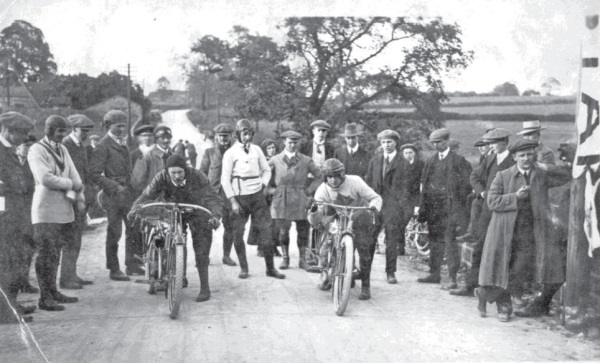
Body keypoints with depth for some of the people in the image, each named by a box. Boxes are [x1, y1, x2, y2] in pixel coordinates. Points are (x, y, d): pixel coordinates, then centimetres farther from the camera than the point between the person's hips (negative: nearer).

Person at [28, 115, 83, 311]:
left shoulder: (62, 149, 15)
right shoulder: (36, 150, -7)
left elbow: (73, 174, 10)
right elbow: (45, 179, -19)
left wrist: (79, 197, -5)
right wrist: (71, 184, -9)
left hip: (64, 209, 7)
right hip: (46, 210, -7)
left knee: (55, 253, 12)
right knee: (46, 254, -5)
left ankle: (53, 291, 21)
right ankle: (45, 298, 2)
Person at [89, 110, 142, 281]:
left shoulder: (123, 144, 16)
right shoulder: (103, 146, -9)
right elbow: (94, 173, -14)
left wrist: (132, 186, 11)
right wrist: (114, 187, -17)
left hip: (128, 192, 7)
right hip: (114, 195, -7)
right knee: (114, 233, 0)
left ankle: (132, 265, 21)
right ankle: (114, 270, 10)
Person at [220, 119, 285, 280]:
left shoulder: (256, 150, 8)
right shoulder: (230, 153, -1)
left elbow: (267, 170, 19)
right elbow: (225, 179, -3)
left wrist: (263, 185, 3)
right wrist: (233, 201, -9)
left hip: (257, 196, 2)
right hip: (240, 198, -2)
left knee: (266, 230, -1)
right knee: (238, 233, -2)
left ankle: (270, 268, 7)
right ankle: (243, 268, 13)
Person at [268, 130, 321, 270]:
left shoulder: (306, 160, 5)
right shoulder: (275, 160, 6)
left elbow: (320, 176, 10)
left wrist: (310, 190, 3)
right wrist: (269, 189, 3)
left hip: (300, 201, 0)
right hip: (281, 201, 0)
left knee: (303, 231, 2)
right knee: (283, 231, 2)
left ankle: (302, 259, 15)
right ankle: (285, 258, 17)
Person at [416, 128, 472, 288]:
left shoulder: (458, 160, -3)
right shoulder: (430, 161, 13)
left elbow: (467, 182, -3)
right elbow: (424, 182, 15)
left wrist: (460, 199, -6)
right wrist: (423, 205, 8)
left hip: (450, 207, -6)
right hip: (433, 206, 6)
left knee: (450, 241, -7)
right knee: (435, 240, 11)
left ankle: (452, 277, -4)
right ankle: (434, 273, 20)